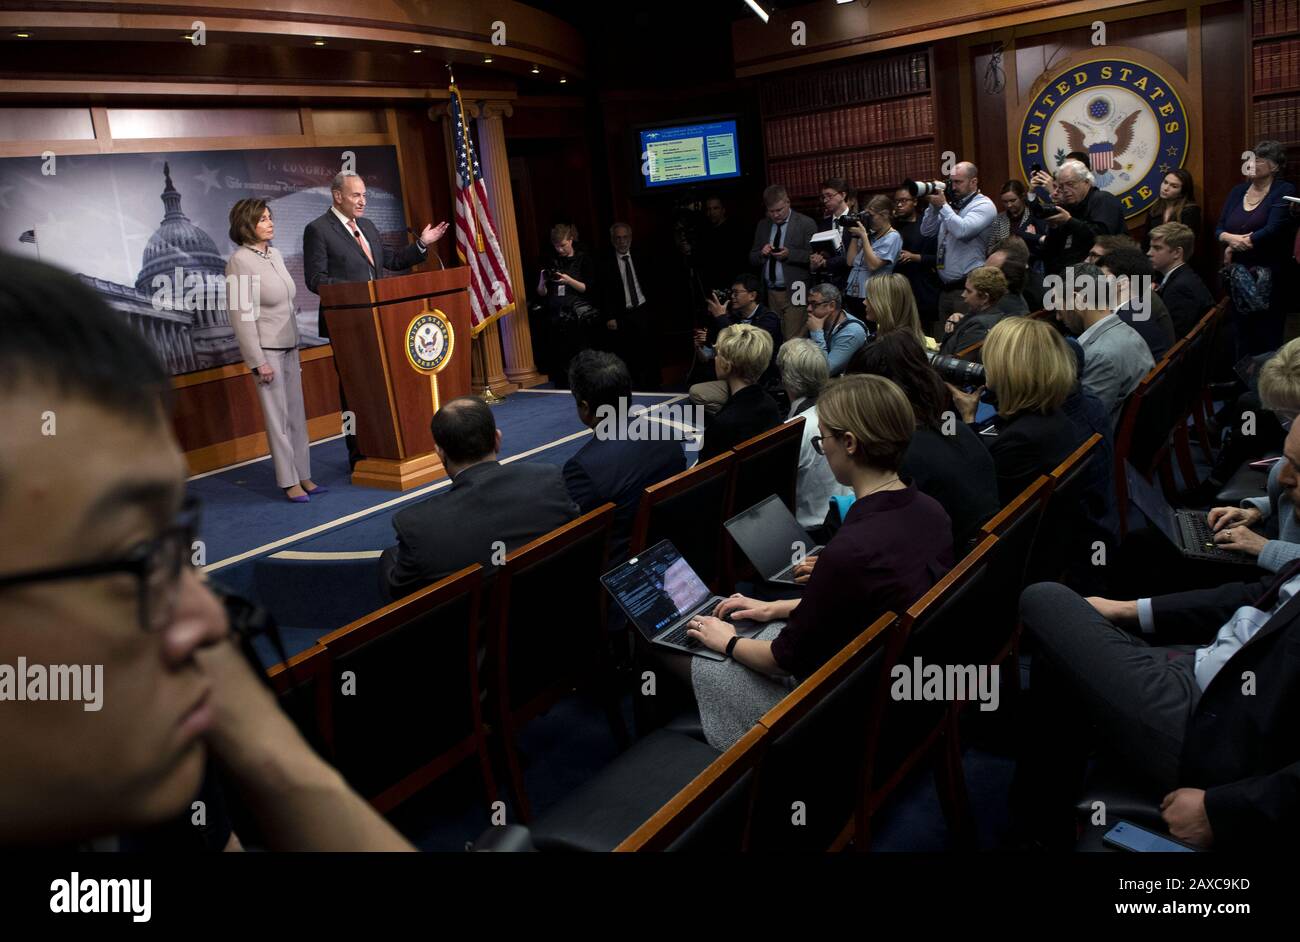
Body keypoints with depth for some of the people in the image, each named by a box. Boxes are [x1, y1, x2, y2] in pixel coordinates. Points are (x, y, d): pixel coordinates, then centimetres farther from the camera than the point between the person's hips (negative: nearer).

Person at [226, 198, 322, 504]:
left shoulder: (275, 254, 9)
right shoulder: (239, 261, -13)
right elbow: (241, 316, -15)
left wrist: (296, 346, 16)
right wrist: (258, 362, -17)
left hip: (289, 346, 7)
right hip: (266, 349, -7)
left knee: (297, 415, 10)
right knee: (278, 418, -2)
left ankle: (303, 476, 17)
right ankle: (289, 482, 6)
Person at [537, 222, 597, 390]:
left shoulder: (583, 259, 5)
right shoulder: (550, 262, 12)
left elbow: (588, 288, -1)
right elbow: (542, 293, 12)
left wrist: (568, 280, -13)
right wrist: (542, 281, -9)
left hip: (578, 317, -2)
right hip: (556, 317, 2)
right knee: (559, 358, -5)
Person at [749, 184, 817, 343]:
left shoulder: (806, 224, 0)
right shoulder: (762, 225, 15)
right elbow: (752, 259, 17)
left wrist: (790, 254, -20)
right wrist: (762, 253, -5)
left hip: (794, 293, -5)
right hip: (769, 293, 5)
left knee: (794, 342, -9)